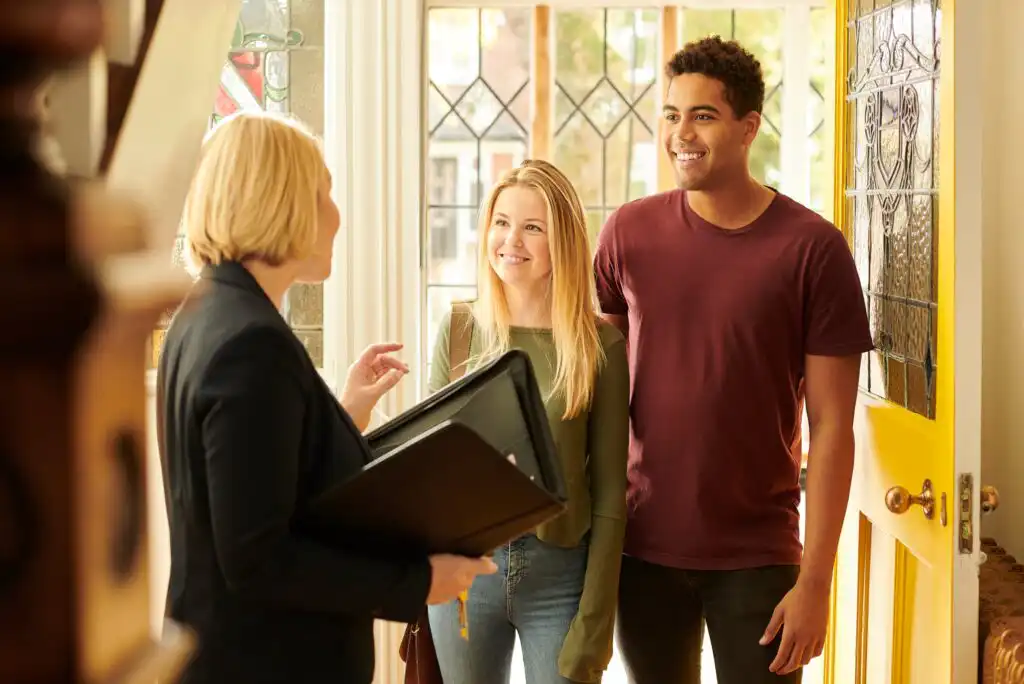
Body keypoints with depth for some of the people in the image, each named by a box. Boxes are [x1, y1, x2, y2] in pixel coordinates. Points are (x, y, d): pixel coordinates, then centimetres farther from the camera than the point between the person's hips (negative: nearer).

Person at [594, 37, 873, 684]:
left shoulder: (813, 247, -8)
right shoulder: (629, 232, 0)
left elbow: (831, 425, -7)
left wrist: (815, 580, -10)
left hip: (758, 556, -2)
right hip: (643, 546, 2)